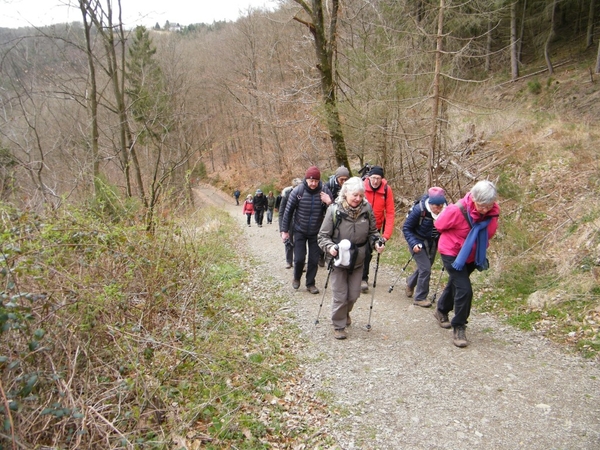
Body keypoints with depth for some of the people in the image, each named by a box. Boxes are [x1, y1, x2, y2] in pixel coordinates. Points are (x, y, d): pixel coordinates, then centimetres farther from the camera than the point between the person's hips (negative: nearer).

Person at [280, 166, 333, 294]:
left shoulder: (325, 191, -13)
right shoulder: (297, 191, -15)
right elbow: (288, 211, -6)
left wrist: (329, 203, -27)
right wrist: (284, 230, -3)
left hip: (316, 233, 1)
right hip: (300, 231, -1)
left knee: (314, 260, 6)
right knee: (299, 258, -2)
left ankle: (310, 284, 24)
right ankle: (296, 278, 27)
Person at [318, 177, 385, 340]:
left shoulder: (367, 208, -8)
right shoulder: (334, 210, -17)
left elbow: (372, 231, 5)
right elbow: (323, 235, -10)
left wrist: (377, 242, -13)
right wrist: (330, 247, -28)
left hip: (358, 260, 3)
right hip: (339, 260, -3)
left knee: (353, 295, 15)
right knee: (340, 296, 2)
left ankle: (346, 313, 46)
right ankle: (339, 325, 23)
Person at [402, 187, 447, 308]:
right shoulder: (419, 210, -27)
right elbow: (406, 228, -17)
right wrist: (413, 243, -27)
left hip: (432, 243, 5)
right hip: (418, 243, -5)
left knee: (425, 267, 18)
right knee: (425, 269, -10)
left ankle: (410, 283, 48)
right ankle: (420, 298, 7)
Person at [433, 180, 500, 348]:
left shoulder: (493, 211, -16)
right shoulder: (458, 210, -32)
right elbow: (439, 225, -13)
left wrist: (479, 246, 5)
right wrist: (456, 239, -1)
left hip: (472, 255, 6)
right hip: (452, 253, -6)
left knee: (455, 284, 24)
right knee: (464, 289, -15)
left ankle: (441, 311, 48)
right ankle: (458, 328, 2)